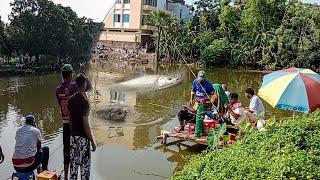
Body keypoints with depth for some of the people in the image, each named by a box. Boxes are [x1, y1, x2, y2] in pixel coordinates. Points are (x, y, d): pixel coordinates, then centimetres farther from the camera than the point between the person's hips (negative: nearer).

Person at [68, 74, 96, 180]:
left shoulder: (71, 99, 2)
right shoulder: (84, 101, -19)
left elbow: (70, 119, 10)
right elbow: (85, 124, -20)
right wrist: (92, 141, -13)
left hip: (73, 136, 7)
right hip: (83, 137, -7)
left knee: (73, 162, 17)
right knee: (85, 164, 5)